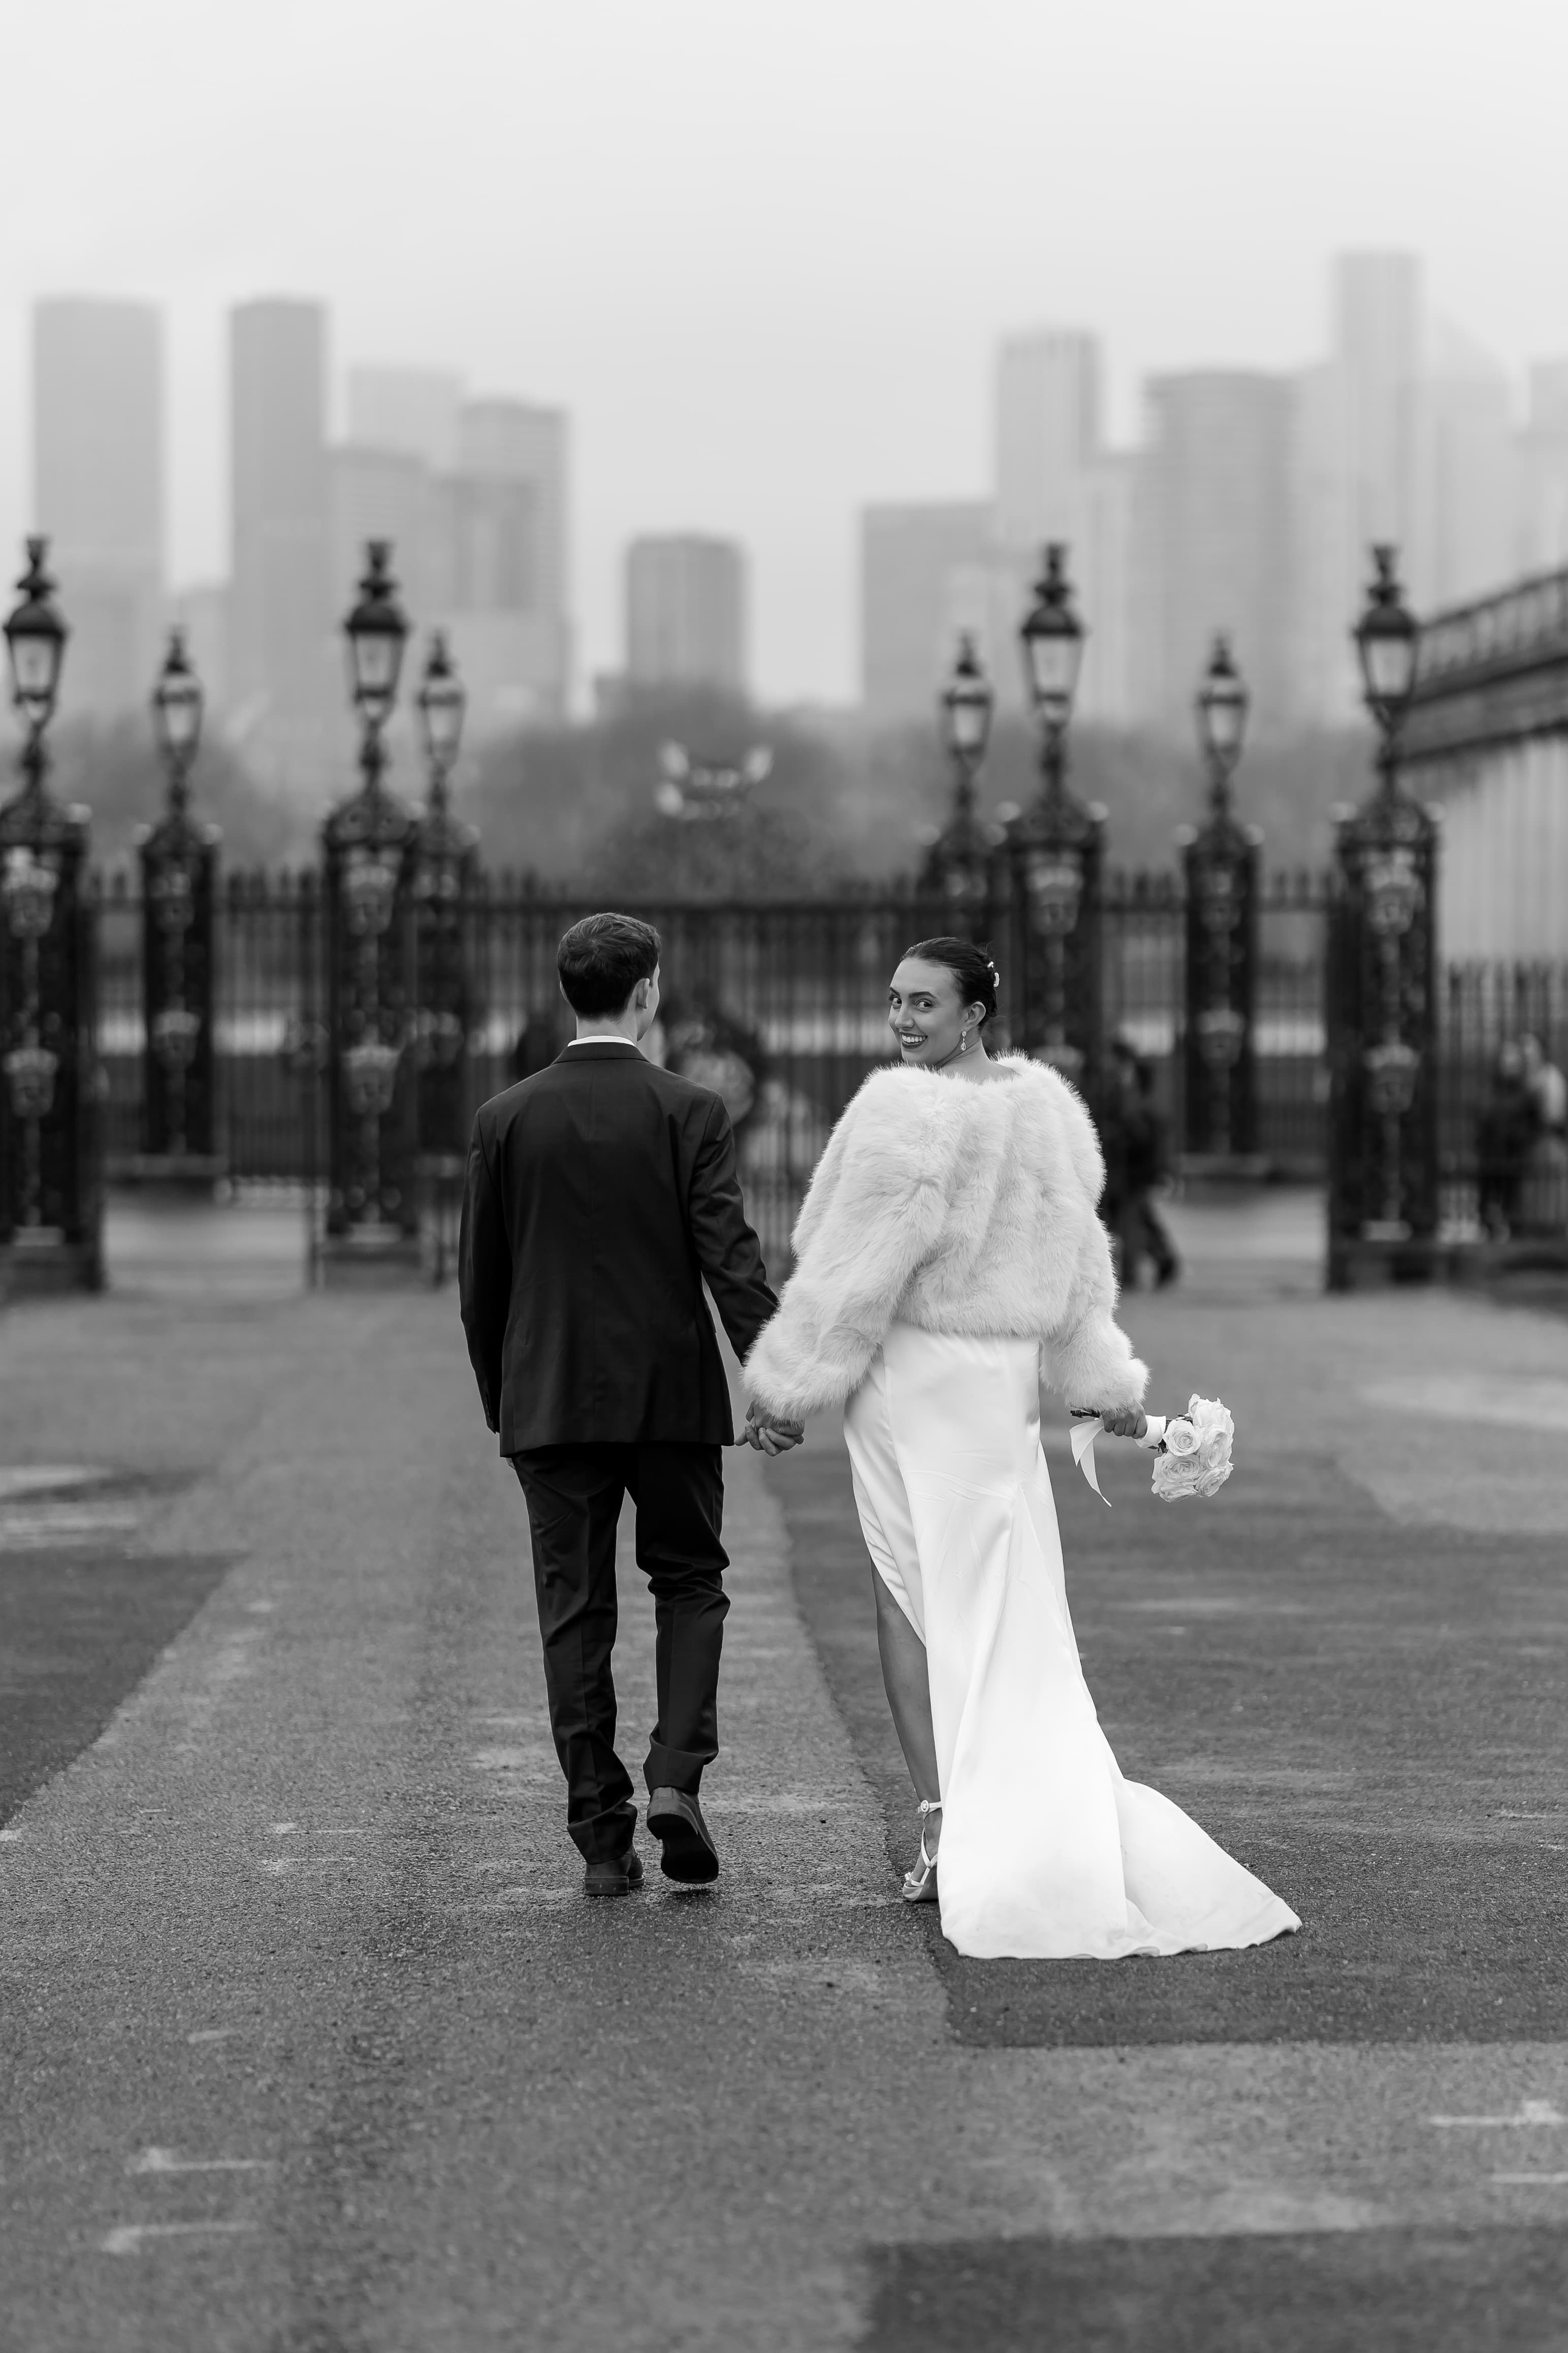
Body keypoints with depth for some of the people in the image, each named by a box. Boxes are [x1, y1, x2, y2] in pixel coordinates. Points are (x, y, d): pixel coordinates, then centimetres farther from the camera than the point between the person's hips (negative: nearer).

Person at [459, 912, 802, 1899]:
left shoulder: (506, 1119, 1)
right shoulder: (691, 1111, -5)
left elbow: (480, 1277, 6)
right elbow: (730, 1254, -13)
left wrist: (498, 1399, 16)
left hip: (551, 1402, 1)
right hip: (673, 1394, -1)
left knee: (577, 1614, 5)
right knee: (690, 1584, 15)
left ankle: (603, 1837, 4)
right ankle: (677, 1779, -4)